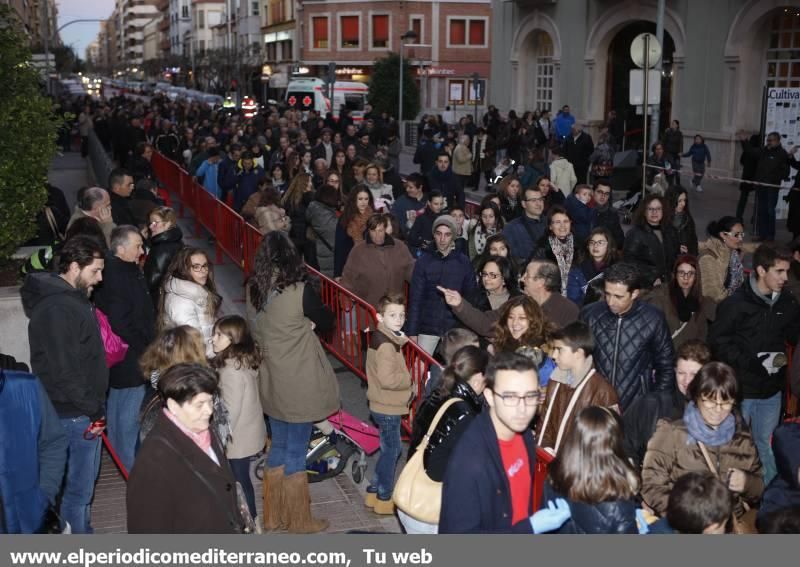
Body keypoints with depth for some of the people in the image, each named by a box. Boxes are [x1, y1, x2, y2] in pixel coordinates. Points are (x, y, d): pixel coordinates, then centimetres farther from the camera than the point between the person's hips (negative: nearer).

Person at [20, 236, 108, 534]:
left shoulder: (72, 298, 11)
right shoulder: (57, 309, -22)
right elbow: (64, 371, -25)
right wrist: (93, 410, -17)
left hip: (83, 409, 10)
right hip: (75, 414, -10)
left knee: (82, 483, 21)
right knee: (78, 489, 1)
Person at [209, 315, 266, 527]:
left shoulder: (232, 370, -26)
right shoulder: (245, 359, 0)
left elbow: (231, 410, -23)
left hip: (239, 439, -8)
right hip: (250, 433, 8)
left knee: (240, 480, 8)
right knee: (242, 478, 21)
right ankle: (249, 519, 34)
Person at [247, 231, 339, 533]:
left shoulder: (254, 290, -3)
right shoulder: (300, 291, -21)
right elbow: (326, 322, -6)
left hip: (270, 382, 6)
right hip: (298, 386, -6)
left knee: (278, 447, 20)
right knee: (296, 452, 8)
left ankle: (274, 515, 32)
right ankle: (298, 520, 23)